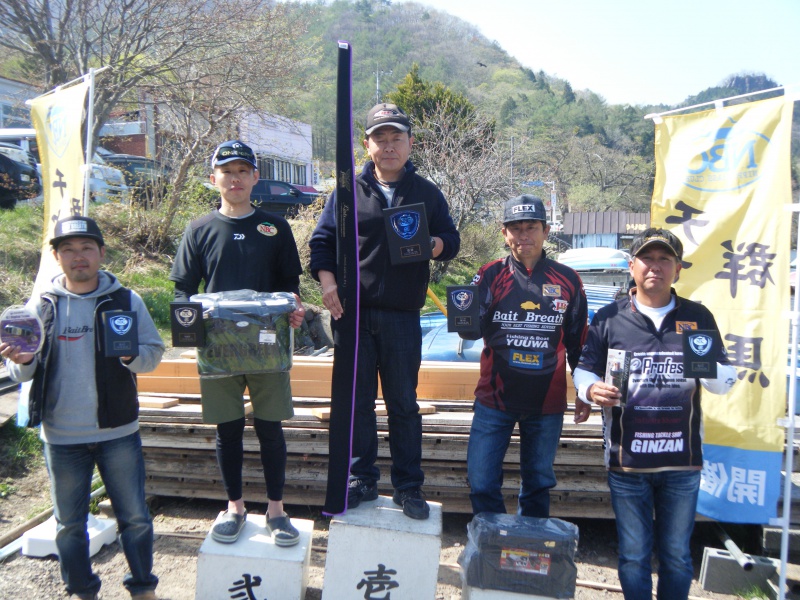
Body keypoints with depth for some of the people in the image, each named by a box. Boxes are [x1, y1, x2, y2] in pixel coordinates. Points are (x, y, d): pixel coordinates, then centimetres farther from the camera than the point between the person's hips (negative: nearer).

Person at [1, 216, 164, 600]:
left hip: (118, 431, -1)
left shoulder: (126, 300, -2)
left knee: (134, 516, 8)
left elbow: (153, 354, -3)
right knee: (69, 522, 15)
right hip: (60, 436, 2)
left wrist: (130, 354, -23)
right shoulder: (41, 306, 2)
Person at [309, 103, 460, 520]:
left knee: (403, 404, 6)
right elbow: (322, 240, 9)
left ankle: (408, 487, 18)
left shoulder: (426, 193, 10)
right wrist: (327, 281, -8)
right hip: (353, 313, 1)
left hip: (402, 317, 0)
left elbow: (451, 241, 12)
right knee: (357, 402, 8)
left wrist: (434, 245, -12)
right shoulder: (349, 191, 9)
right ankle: (362, 480, 23)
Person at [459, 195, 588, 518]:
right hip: (495, 399, 0)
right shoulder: (490, 274, -1)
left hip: (547, 404, 1)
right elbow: (472, 330, -10)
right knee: (482, 482, 2)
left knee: (538, 484, 15)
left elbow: (578, 343, 8)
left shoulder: (567, 280, 1)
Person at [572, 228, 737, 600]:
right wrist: (592, 390, -18)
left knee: (677, 555, 16)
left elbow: (726, 380, 7)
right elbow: (584, 370, 5)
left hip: (682, 460, 1)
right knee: (633, 554, 13)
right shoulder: (609, 318, 2)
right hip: (626, 459, -1)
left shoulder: (698, 317, 5)